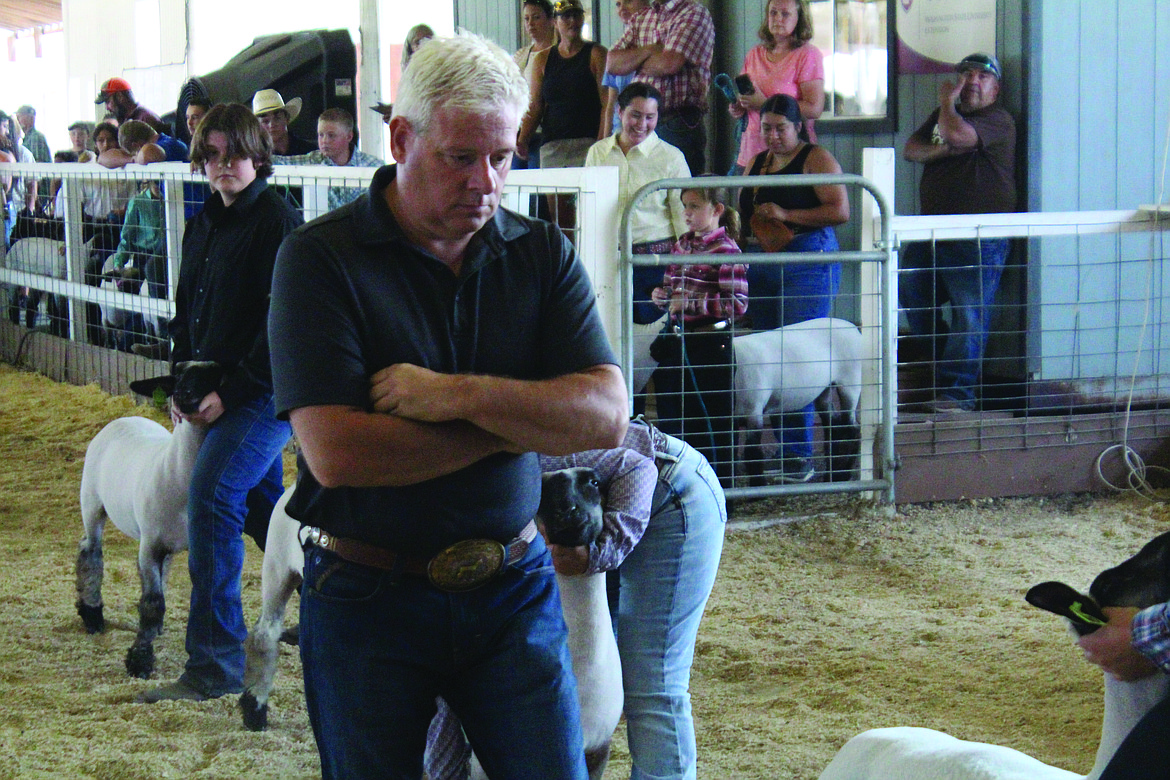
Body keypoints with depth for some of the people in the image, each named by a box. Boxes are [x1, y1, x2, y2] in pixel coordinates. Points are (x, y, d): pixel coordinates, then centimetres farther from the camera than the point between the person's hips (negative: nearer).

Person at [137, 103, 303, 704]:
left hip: (267, 393, -9)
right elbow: (187, 313, 21)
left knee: (212, 496, -19)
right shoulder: (202, 226, 14)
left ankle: (215, 664, -18)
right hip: (215, 394, 9)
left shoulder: (277, 221, -11)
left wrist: (228, 393, -18)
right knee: (260, 505, 17)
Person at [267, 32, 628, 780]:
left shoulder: (543, 254, 2)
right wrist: (517, 422, -12)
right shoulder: (320, 258, -10)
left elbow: (606, 416, -8)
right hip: (366, 598, -2)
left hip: (513, 588, 2)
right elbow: (335, 453, -21)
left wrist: (458, 395, -20)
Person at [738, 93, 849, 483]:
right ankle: (780, 447, 10)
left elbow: (840, 210, -12)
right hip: (760, 267, 7)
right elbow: (743, 212, 29)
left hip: (807, 264, -7)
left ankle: (799, 454, -9)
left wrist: (787, 215, -17)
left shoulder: (816, 159, -2)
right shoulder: (756, 163, 18)